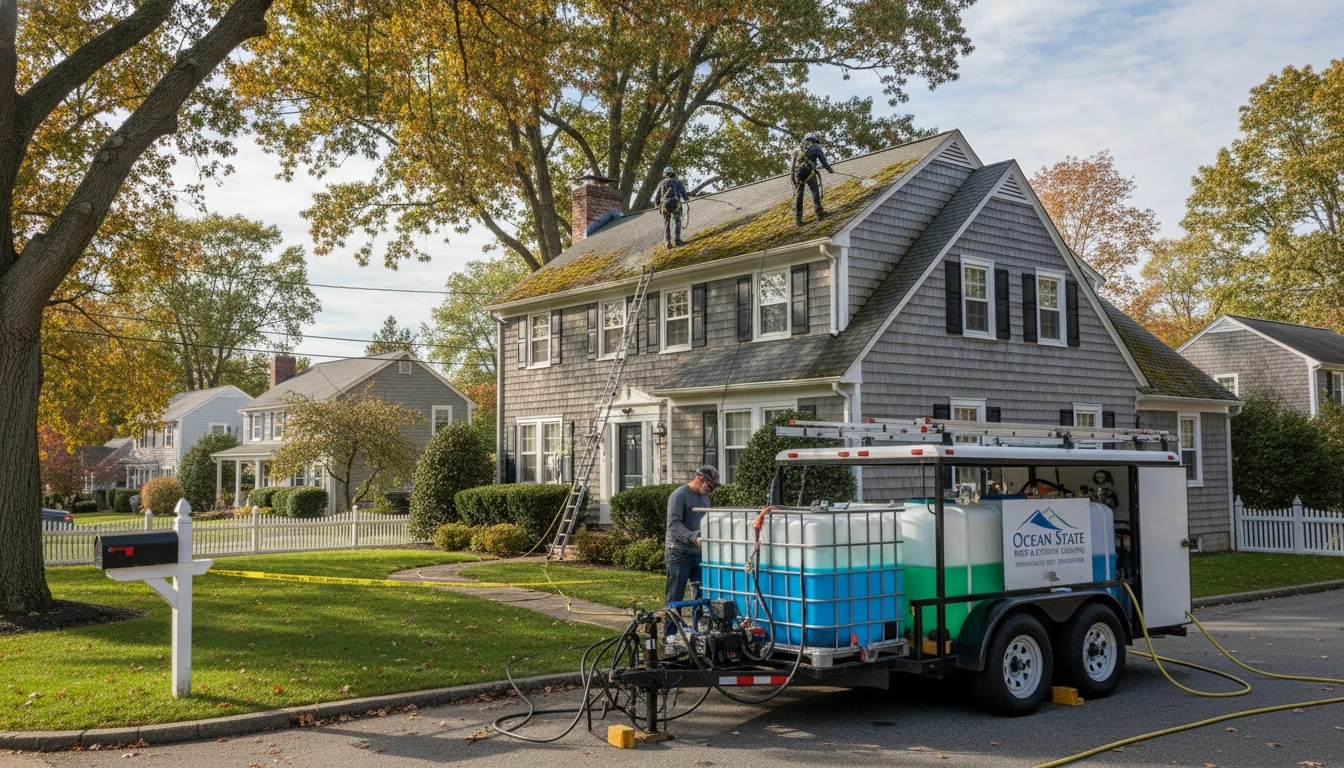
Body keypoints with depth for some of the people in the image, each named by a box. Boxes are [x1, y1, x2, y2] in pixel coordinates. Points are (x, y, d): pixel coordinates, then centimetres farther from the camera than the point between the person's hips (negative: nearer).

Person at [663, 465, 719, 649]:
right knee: (675, 598, -3)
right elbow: (674, 525, -18)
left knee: (701, 596, 10)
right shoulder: (679, 495, -10)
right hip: (680, 553, -8)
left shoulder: (704, 497, 17)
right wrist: (693, 537, -30)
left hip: (698, 553, 8)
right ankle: (669, 637, 3)